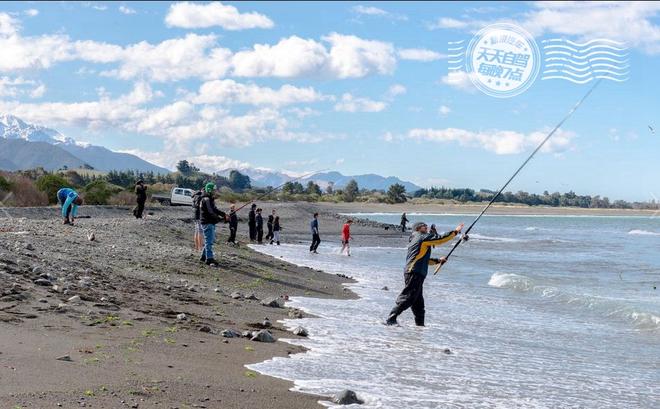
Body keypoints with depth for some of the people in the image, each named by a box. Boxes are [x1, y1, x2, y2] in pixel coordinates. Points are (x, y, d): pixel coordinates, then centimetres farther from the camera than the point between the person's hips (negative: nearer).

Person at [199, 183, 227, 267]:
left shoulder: (210, 199, 17)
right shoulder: (206, 199, -17)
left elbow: (215, 209, 18)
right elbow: (211, 212, -23)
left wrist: (224, 214, 4)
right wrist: (220, 219, -21)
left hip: (211, 223, 11)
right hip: (207, 223, -11)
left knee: (210, 240, 18)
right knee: (209, 241, -11)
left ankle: (204, 256, 27)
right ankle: (209, 259, -12)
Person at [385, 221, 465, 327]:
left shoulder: (415, 241, 26)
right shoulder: (422, 237, -2)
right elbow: (440, 239, -6)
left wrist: (438, 260, 28)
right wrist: (455, 231, 2)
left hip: (417, 275, 10)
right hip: (414, 273, -10)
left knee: (418, 302, 13)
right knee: (408, 298, -13)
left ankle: (420, 324, 18)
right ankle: (391, 319, -17)